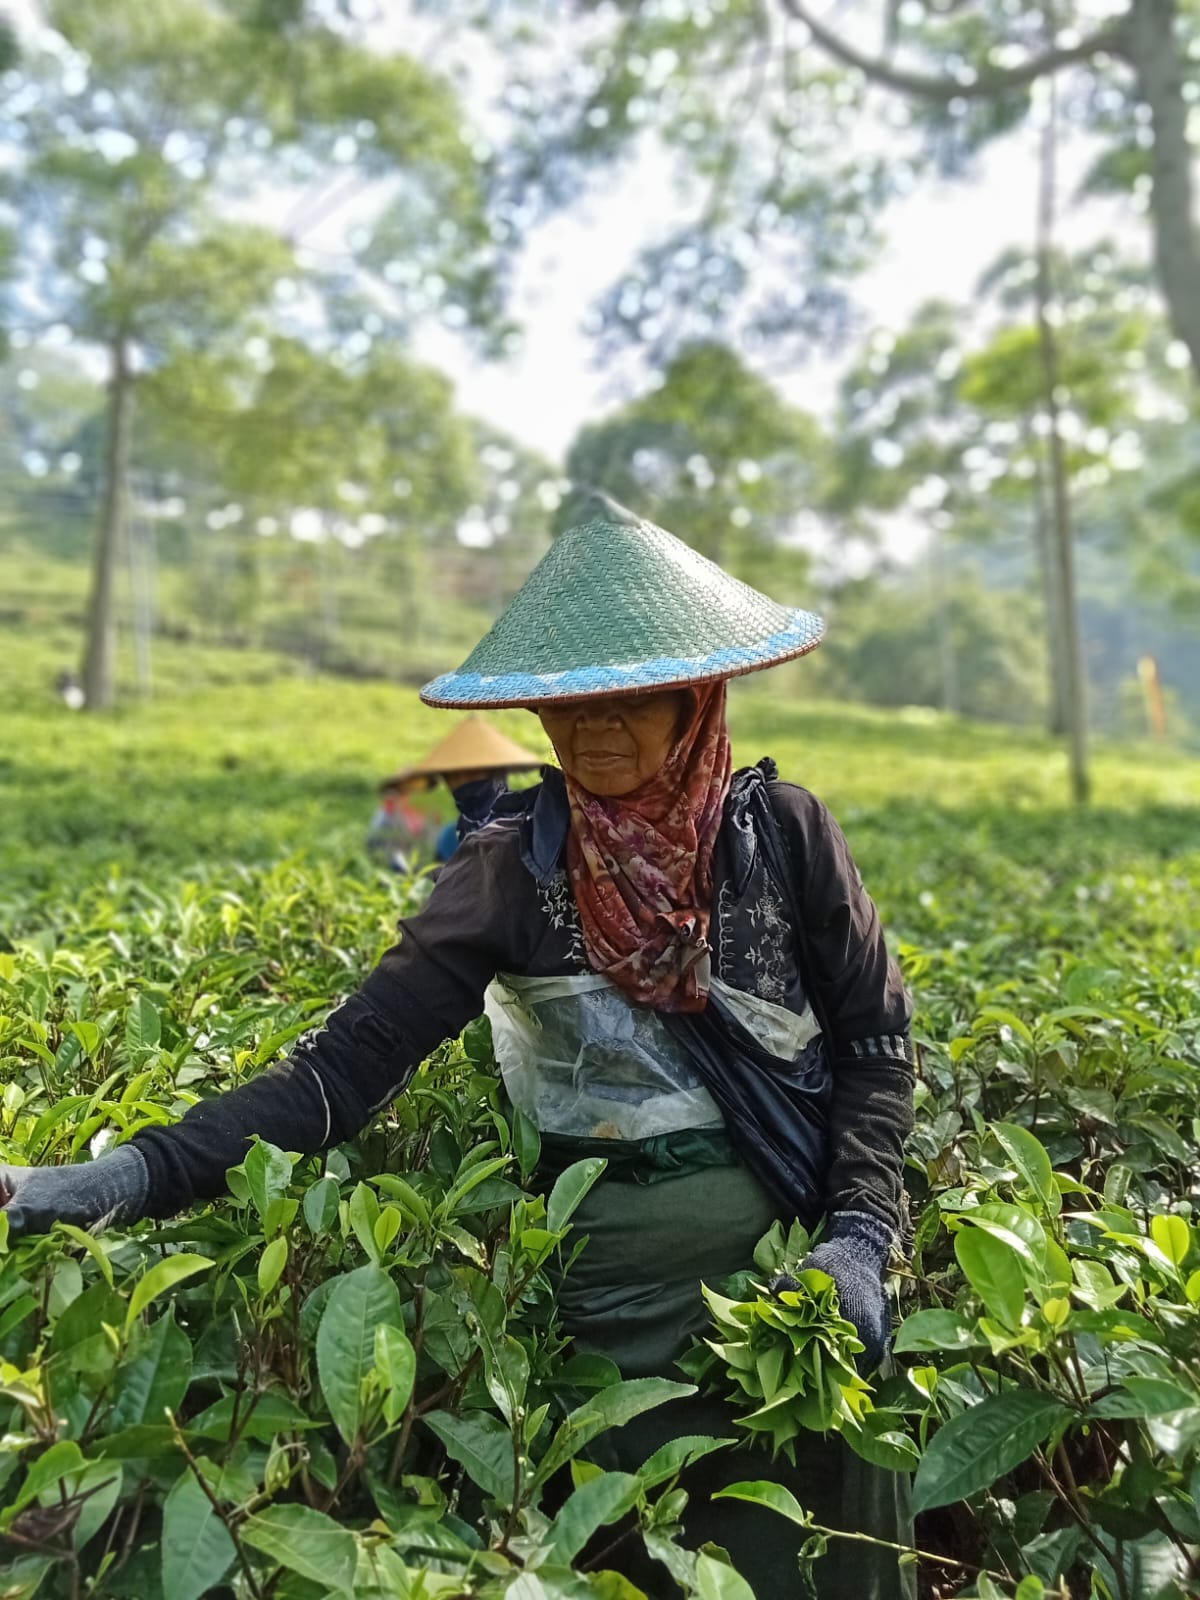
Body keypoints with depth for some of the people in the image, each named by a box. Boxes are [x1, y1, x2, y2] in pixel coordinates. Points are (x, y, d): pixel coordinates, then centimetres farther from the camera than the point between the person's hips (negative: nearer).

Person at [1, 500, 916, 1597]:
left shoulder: (781, 829, -7)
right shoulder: (513, 870, -9)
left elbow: (874, 1038, -1)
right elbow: (353, 1062, -13)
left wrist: (862, 1235, -12)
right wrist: (138, 1176, -23)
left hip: (806, 1234, 1)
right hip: (633, 1280, -1)